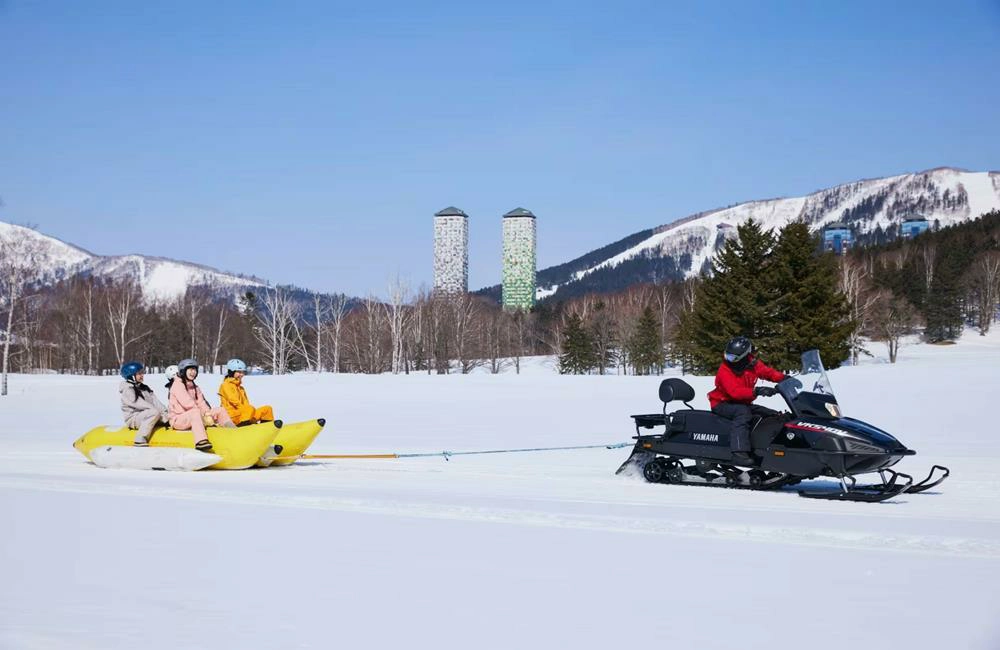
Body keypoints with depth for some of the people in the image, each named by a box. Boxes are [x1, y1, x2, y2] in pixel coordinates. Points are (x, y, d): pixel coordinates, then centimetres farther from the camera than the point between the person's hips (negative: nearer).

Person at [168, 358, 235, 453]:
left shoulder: (195, 387, 20)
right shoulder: (177, 384, -7)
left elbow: (201, 403, 7)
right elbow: (187, 403, -19)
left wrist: (208, 413, -14)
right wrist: (204, 415, -22)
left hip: (193, 418, 8)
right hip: (178, 419, -8)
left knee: (220, 410, -2)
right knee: (195, 412, -42)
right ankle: (200, 441, -61)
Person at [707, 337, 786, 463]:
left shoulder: (753, 364, -3)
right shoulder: (725, 370, -22)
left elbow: (767, 372, 4)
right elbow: (734, 391, -34)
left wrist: (783, 378, -18)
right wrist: (756, 391, -47)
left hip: (743, 404, 7)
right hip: (722, 404, -7)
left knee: (773, 415, 0)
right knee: (742, 412, -38)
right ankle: (739, 450, -49)